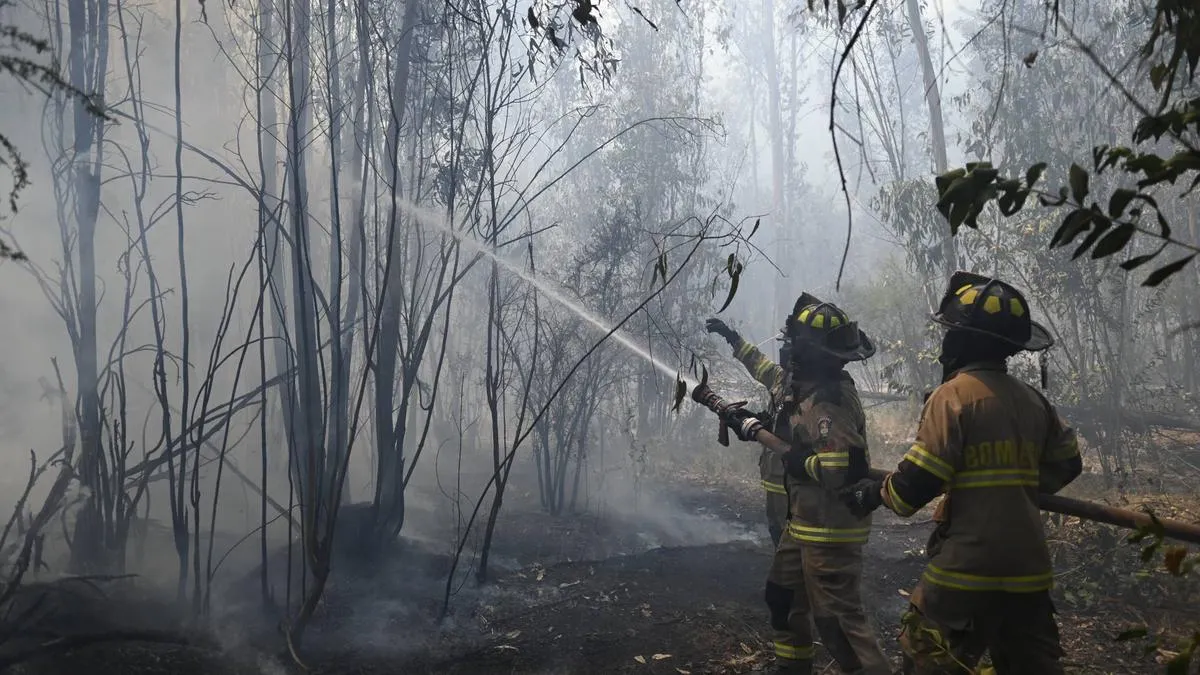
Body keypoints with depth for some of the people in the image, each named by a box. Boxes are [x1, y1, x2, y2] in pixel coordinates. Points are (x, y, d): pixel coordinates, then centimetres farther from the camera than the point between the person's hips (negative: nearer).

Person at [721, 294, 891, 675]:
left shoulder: (829, 401, -26)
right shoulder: (813, 388, 6)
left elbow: (846, 468, -35)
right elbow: (794, 435, 22)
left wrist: (801, 463, -21)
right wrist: (749, 424, 17)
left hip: (830, 531, -11)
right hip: (806, 523, 11)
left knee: (837, 618, -6)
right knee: (783, 597, 25)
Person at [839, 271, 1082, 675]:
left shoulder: (954, 394, -12)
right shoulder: (1032, 400, 7)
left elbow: (917, 481, -16)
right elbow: (1066, 463, 20)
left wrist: (876, 494, 2)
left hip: (969, 564, -7)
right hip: (1028, 565, 7)